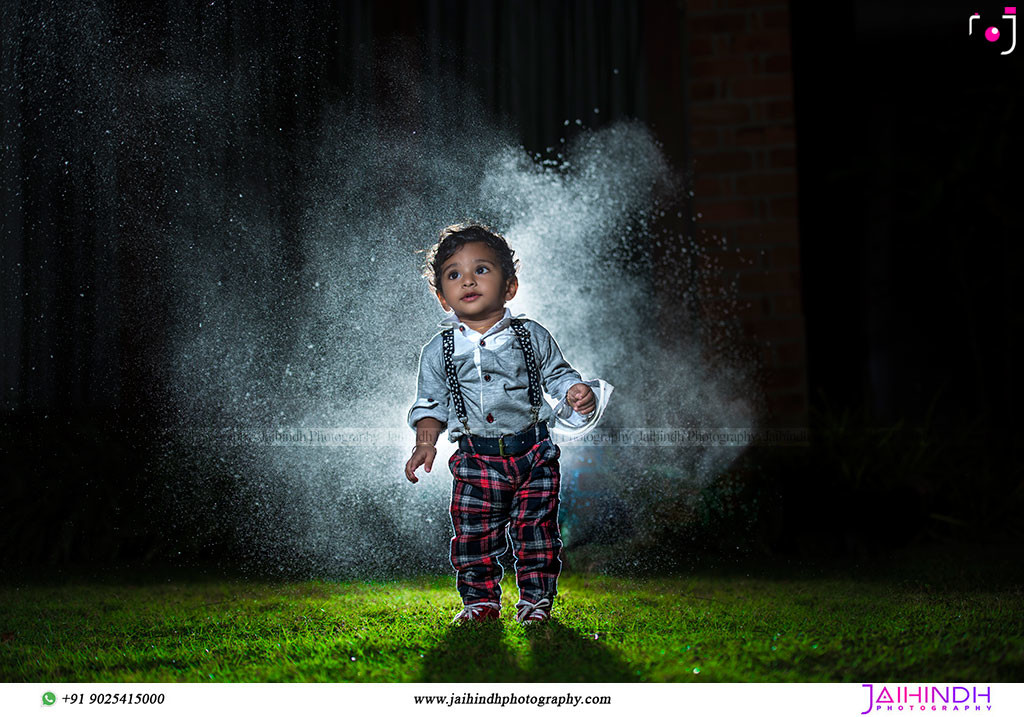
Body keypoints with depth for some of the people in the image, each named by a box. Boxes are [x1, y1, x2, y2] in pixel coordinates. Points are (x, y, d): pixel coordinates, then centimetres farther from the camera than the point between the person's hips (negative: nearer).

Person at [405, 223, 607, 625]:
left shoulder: (532, 337, 1)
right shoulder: (438, 352, 2)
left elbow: (557, 376, 10)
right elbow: (430, 403, 9)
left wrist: (577, 394, -10)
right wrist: (425, 442, -5)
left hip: (533, 453, 0)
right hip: (476, 459, 1)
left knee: (535, 532, 0)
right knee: (474, 535, 1)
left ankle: (536, 599, 13)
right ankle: (480, 601, 17)